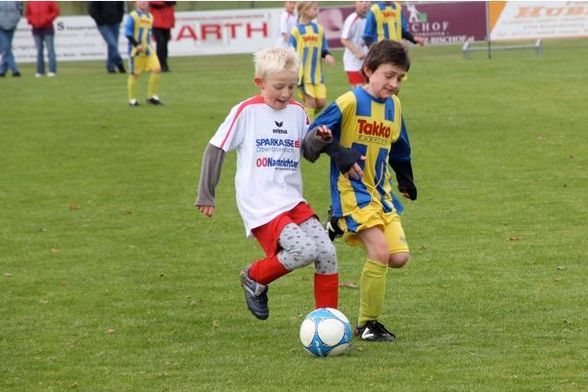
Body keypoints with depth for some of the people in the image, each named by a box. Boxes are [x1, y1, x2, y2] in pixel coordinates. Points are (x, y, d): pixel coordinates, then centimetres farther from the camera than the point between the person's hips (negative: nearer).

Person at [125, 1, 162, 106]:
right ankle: (132, 99, 11)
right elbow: (128, 33, -12)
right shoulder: (132, 16, -7)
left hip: (148, 50, 6)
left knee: (156, 69, -9)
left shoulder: (150, 17, 14)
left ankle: (152, 96, -1)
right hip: (136, 50, -6)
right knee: (134, 74, 0)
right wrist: (136, 45, -20)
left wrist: (149, 44, 16)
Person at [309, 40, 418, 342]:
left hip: (381, 192, 7)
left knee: (399, 257, -5)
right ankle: (368, 324, -5)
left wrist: (407, 181, 28)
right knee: (380, 252, -19)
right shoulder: (350, 102, -13)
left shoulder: (393, 105, 8)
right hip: (352, 190, -7)